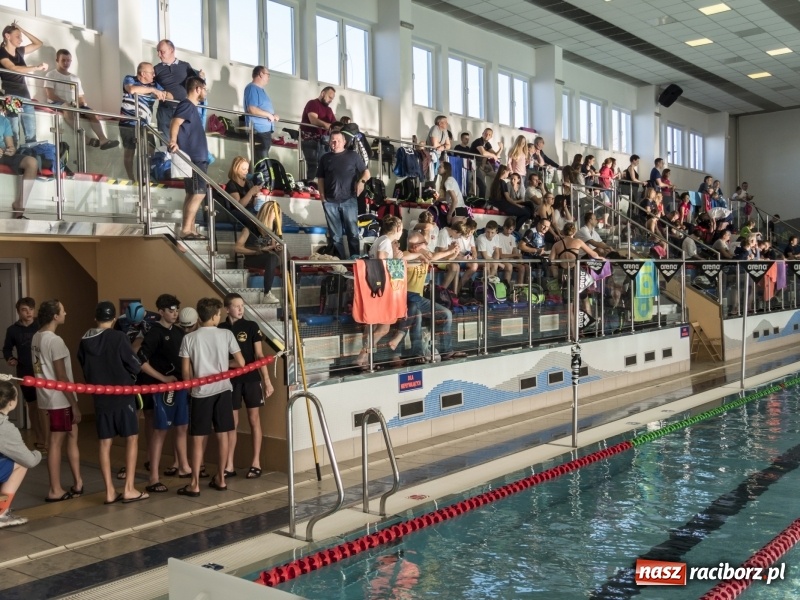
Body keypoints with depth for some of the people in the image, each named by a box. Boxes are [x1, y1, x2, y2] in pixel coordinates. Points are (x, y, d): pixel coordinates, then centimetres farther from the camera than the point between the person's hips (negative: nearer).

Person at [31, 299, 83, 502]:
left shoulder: (36, 338, 9)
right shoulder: (55, 341, -19)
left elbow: (43, 369, 13)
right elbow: (62, 377, -19)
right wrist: (74, 405, -13)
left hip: (48, 396, 9)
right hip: (59, 399, -9)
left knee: (71, 435, 15)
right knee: (56, 443, -1)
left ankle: (78, 483, 19)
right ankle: (55, 491, 8)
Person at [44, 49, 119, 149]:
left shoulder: (75, 78, 21)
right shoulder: (51, 75, 6)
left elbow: (81, 97, 16)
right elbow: (50, 95, -7)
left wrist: (83, 104, -7)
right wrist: (65, 103, -17)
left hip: (74, 105, 5)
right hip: (57, 104, -5)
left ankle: (103, 140, -38)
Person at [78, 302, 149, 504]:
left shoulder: (84, 341, 2)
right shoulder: (118, 337, -13)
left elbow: (85, 371, 13)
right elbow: (135, 367, -10)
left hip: (100, 397, 4)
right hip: (122, 395, -4)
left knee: (105, 443, 8)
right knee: (132, 438, 6)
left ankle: (110, 492, 10)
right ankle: (129, 489, 3)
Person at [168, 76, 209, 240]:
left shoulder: (192, 107, 20)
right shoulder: (187, 105, -8)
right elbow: (175, 123, -24)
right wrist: (173, 141, -39)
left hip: (197, 157, 10)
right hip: (193, 157, -10)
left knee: (193, 194, 8)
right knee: (198, 193, -13)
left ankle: (190, 230, 10)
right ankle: (186, 230, -14)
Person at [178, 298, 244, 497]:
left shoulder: (189, 338, -5)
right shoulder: (226, 334, -3)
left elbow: (186, 371, -3)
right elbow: (241, 363, -1)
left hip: (200, 393, -1)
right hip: (222, 390, 1)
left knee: (198, 439, 3)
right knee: (222, 435, 11)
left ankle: (195, 484, 5)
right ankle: (220, 478, 19)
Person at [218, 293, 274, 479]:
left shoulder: (251, 326, -1)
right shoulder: (221, 329, 3)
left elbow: (259, 356, -2)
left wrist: (267, 380, -7)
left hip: (251, 378, -1)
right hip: (230, 380, 1)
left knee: (254, 420, 5)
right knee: (231, 423, 5)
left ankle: (256, 463, 13)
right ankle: (229, 465, 12)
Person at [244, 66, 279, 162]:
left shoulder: (260, 89, 21)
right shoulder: (252, 88, -10)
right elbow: (252, 109, -22)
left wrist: (273, 116, 9)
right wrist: (269, 115, -14)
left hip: (266, 129, 10)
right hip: (258, 130, -10)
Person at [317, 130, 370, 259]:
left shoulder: (353, 156, 6)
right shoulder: (325, 158, 13)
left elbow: (366, 172, 8)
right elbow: (320, 178, 16)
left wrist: (361, 181, -12)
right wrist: (322, 194, 3)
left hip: (349, 200, -2)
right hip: (330, 202, 2)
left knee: (353, 233, 0)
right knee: (336, 235, 6)